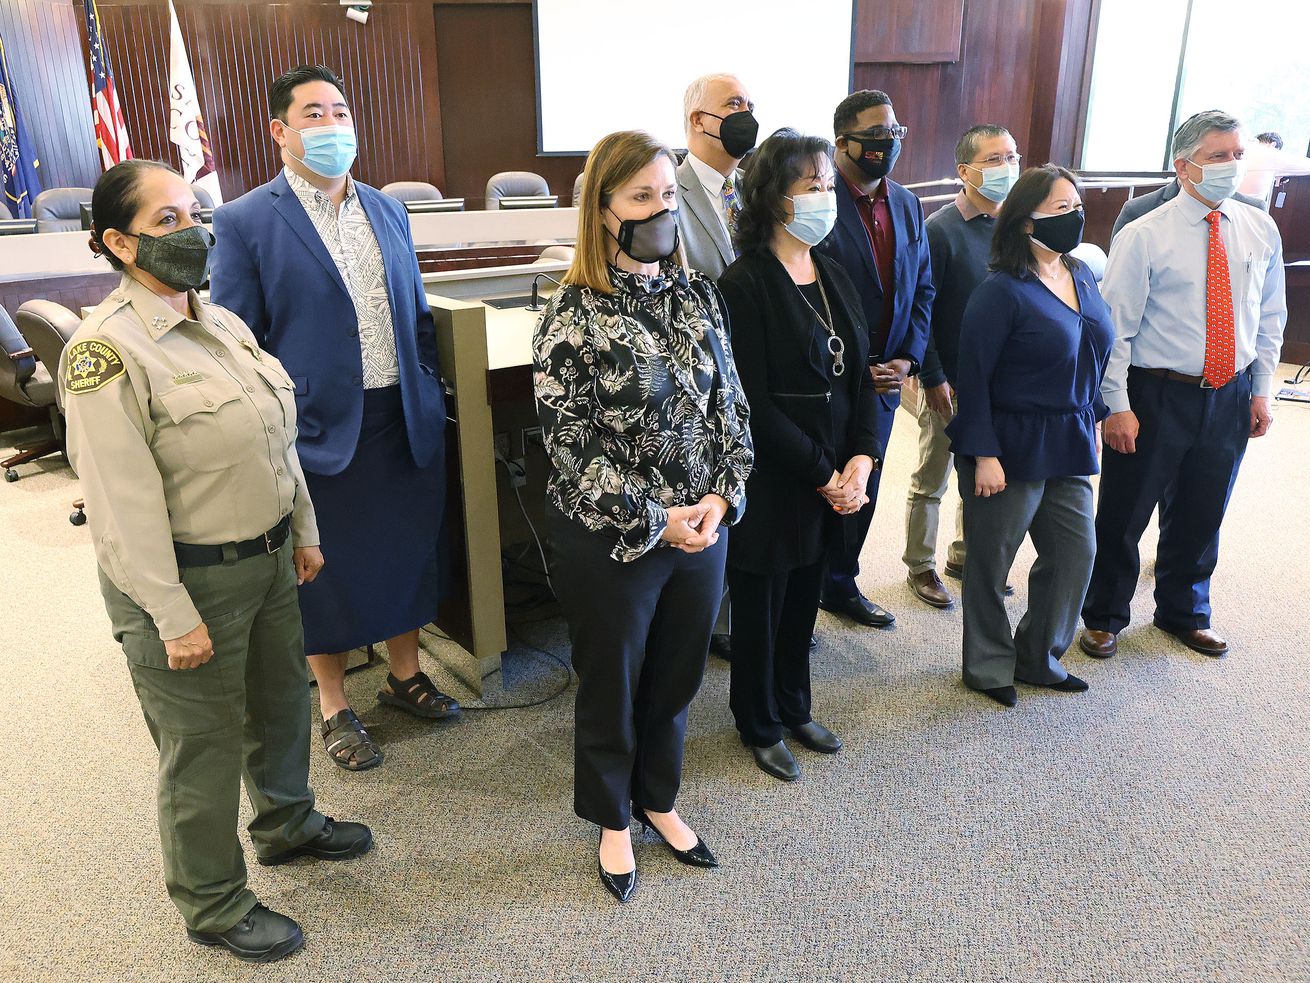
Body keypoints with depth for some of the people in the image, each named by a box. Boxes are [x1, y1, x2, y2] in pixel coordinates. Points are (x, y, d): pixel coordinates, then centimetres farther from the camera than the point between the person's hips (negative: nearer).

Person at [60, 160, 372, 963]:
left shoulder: (222, 323, 6)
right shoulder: (107, 351, -19)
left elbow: (277, 437, 13)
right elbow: (123, 504, -21)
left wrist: (303, 531, 15)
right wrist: (174, 618, -20)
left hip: (267, 559, 8)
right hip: (189, 580, -8)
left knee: (282, 700, 25)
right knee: (204, 747, 9)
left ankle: (288, 824, 51)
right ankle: (214, 907, 32)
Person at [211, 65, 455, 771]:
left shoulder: (388, 211, 9)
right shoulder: (245, 222, -7)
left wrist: (430, 397, 9)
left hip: (404, 422, 5)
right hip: (318, 429, -4)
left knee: (408, 550, 16)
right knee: (325, 569, 9)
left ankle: (405, 675, 38)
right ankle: (335, 708, 28)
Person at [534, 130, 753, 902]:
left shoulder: (697, 295, 2)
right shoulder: (575, 314, -14)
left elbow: (729, 405, 5)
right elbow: (571, 442, -15)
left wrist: (721, 497, -9)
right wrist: (654, 520, -16)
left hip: (702, 528, 5)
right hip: (612, 539, -5)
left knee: (677, 677, 20)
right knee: (612, 685, 15)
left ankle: (659, 800, 45)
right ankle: (613, 822, 39)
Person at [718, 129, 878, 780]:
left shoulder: (834, 277, 8)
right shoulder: (745, 285, -15)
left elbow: (858, 375, 9)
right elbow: (755, 404, -18)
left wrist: (860, 458, -5)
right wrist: (824, 474, -15)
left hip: (832, 478, 7)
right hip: (770, 482, -6)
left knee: (803, 600, 19)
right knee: (760, 606, 11)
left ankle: (794, 709, 40)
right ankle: (760, 727, 31)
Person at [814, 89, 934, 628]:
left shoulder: (907, 205, 9)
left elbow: (922, 289, 12)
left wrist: (907, 359, -2)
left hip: (885, 379, 7)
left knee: (862, 490, 18)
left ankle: (841, 585, 37)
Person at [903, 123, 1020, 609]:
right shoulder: (939, 230, -12)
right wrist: (933, 379, -14)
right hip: (949, 382, -5)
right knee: (931, 481, 7)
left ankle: (964, 556, 35)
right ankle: (920, 566, 23)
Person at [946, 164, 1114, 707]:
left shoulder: (1083, 276, 8)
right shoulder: (1002, 291, -15)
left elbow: (1093, 360, 17)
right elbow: (973, 377, -16)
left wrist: (1091, 421, 15)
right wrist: (983, 455, -19)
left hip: (1069, 447, 8)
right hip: (1012, 450, -8)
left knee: (1075, 553, 13)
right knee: (991, 561, 7)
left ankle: (1039, 658, 33)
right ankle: (989, 667, 27)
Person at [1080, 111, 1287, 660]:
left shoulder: (1261, 231, 6)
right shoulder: (1144, 236, -9)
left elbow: (1270, 317, 13)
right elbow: (1115, 327, -11)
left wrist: (1261, 390, 8)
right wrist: (1117, 406, -15)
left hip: (1230, 398, 5)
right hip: (1156, 396, -4)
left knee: (1201, 517, 18)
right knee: (1123, 516, 5)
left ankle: (1183, 615, 39)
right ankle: (1103, 618, 26)